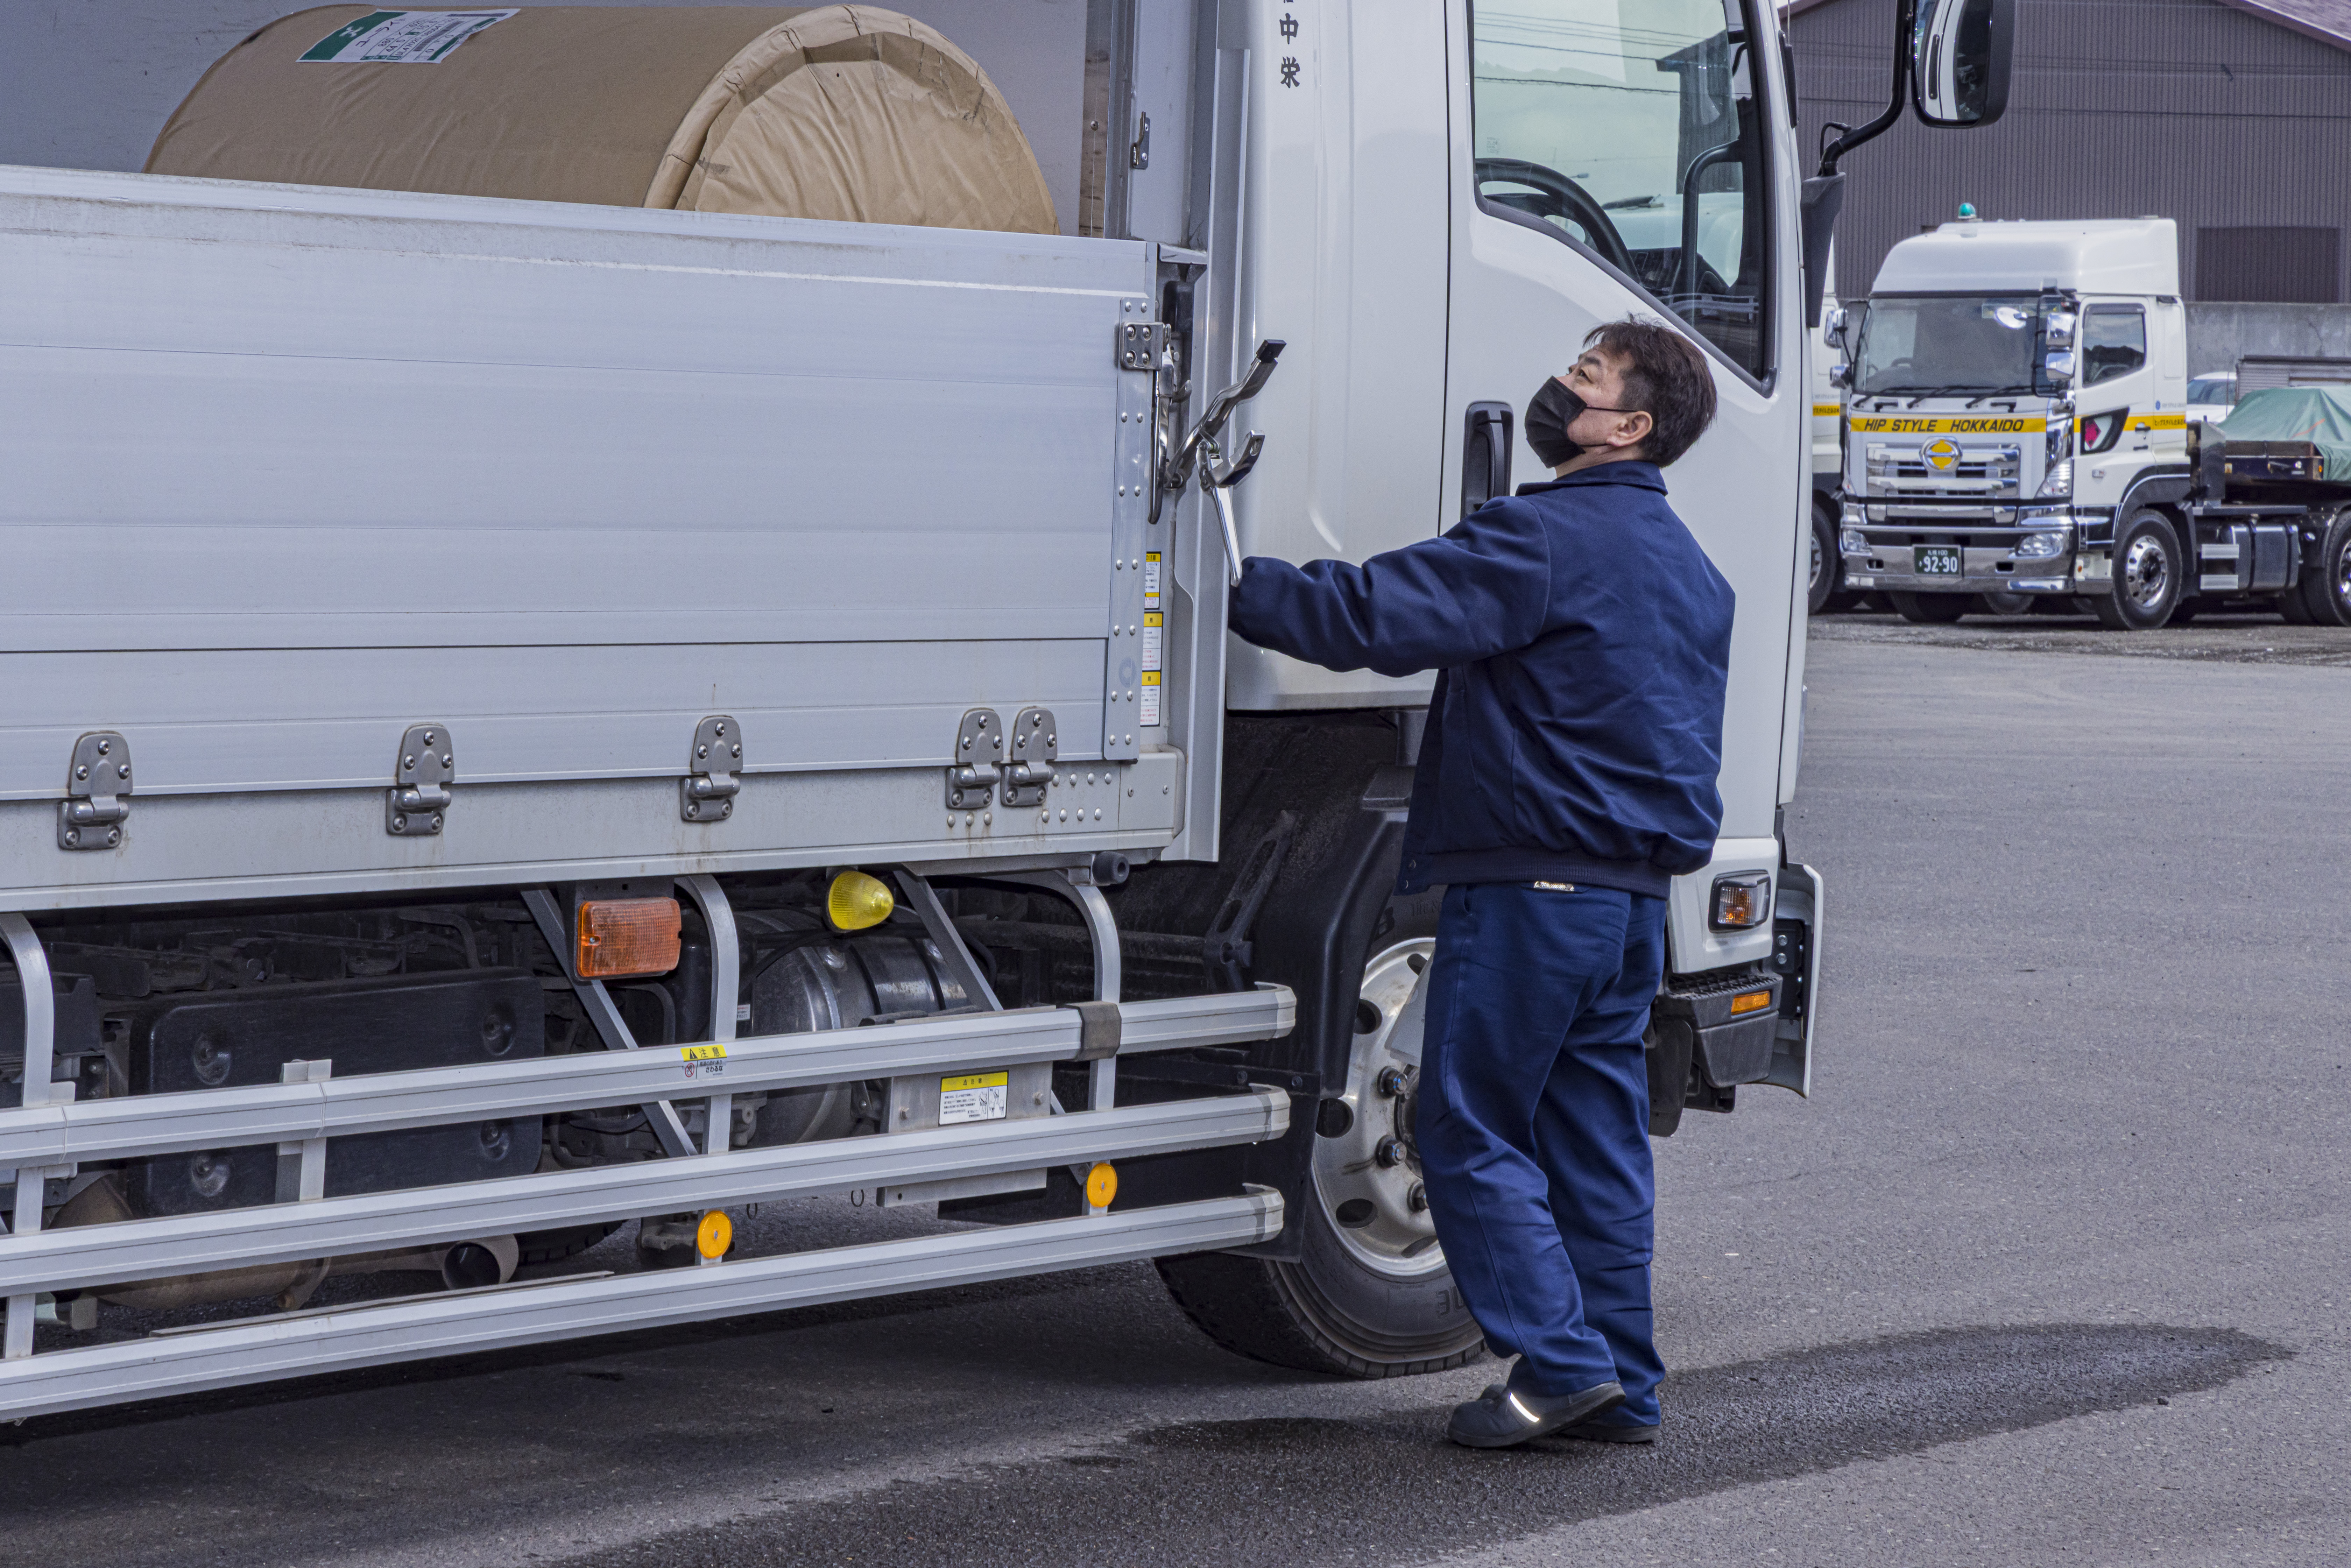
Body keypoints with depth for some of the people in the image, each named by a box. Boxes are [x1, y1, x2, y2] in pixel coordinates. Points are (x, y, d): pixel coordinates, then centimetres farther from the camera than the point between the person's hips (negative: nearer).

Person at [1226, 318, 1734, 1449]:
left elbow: (1373, 618, -20)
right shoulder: (1691, 569, 17)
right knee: (1597, 1138, 11)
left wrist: (1232, 585, -13)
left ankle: (1560, 1358, -5)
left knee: (1473, 1132, 0)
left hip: (1530, 887, -8)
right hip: (1637, 897, 8)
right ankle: (1621, 1387, 13)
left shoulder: (1545, 541, -13)